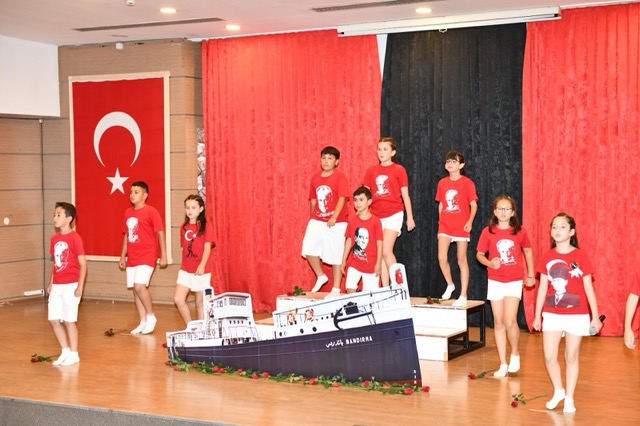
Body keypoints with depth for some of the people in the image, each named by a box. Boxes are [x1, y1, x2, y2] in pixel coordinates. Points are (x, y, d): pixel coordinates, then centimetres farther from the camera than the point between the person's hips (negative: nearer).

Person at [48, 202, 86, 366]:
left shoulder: (75, 238, -11)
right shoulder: (54, 238, 8)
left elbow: (82, 264, -11)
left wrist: (80, 286, -15)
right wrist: (51, 283, 13)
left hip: (70, 286, -7)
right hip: (56, 286, 7)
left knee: (69, 320, -1)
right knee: (53, 320, 8)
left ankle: (74, 354, 13)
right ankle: (65, 351, 22)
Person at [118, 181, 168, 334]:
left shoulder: (151, 211, -8)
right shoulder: (128, 213, 12)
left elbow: (160, 233, -9)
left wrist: (163, 256, -12)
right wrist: (122, 256, 19)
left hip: (146, 257, -7)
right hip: (132, 258, 7)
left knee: (140, 286, -18)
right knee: (135, 289, 7)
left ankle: (151, 316, 1)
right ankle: (143, 322, 17)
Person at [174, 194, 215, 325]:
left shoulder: (206, 227, -6)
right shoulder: (184, 227, 9)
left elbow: (207, 247, -12)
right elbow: (184, 247, 15)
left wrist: (202, 265, -24)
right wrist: (183, 264, 12)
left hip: (201, 270, -4)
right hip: (185, 270, 4)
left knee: (200, 303, 4)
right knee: (178, 299, -6)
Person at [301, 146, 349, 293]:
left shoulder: (340, 176, -7)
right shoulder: (315, 177, 9)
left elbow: (342, 198, -15)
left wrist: (334, 217, -24)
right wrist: (311, 218, 16)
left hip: (336, 223, -5)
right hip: (317, 221, 5)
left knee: (336, 256, 1)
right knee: (308, 249, -8)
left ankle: (336, 289, 11)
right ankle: (320, 276, 15)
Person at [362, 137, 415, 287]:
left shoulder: (399, 170, -1)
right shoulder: (371, 171, 8)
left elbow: (405, 196, 1)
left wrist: (410, 218, 2)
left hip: (393, 215, -4)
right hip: (376, 216, 4)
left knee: (386, 251, -15)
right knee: (379, 254, 4)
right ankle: (385, 288, 10)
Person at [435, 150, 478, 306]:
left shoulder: (467, 183, -4)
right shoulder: (442, 183, 8)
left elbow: (473, 204, -5)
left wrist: (470, 221, -18)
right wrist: (440, 224, 13)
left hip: (461, 226, -3)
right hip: (445, 225, 3)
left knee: (461, 260, 3)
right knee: (442, 257, -12)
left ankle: (463, 296, 9)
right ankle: (450, 284, 14)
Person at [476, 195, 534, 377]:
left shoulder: (519, 231, -3)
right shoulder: (488, 232, -4)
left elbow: (528, 251, 12)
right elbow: (479, 254, 3)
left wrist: (530, 275, 15)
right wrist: (489, 263, -18)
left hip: (514, 281, -1)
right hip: (495, 281, 1)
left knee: (510, 321, -13)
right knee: (498, 323, 5)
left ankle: (515, 354, 13)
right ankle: (503, 364, 14)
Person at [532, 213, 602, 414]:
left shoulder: (581, 257, -6)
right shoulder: (547, 258, 1)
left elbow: (589, 289, -2)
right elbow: (542, 288, 7)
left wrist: (595, 317, -2)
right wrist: (537, 315, 7)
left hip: (576, 315, -2)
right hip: (552, 314, 2)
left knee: (571, 357, 6)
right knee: (549, 356, -2)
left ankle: (569, 398, 19)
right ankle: (558, 391, 21)